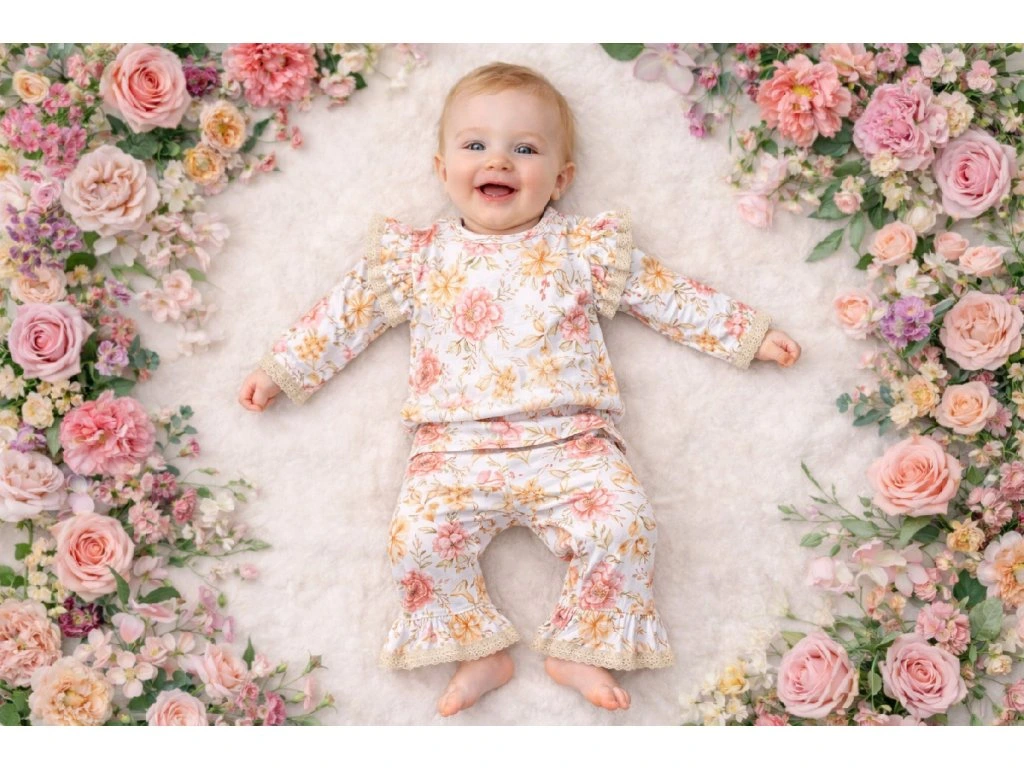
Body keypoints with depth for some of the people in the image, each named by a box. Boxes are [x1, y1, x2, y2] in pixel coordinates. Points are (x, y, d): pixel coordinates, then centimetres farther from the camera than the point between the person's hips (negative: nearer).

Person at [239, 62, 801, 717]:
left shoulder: (584, 250, 10)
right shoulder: (417, 258, 13)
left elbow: (669, 296, 15)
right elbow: (348, 313, 19)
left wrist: (749, 334, 13)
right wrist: (283, 367, 19)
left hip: (569, 441, 0)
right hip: (455, 452, 1)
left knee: (624, 523, -21)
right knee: (418, 541, -21)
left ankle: (579, 649, 0)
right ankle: (478, 652, 0)